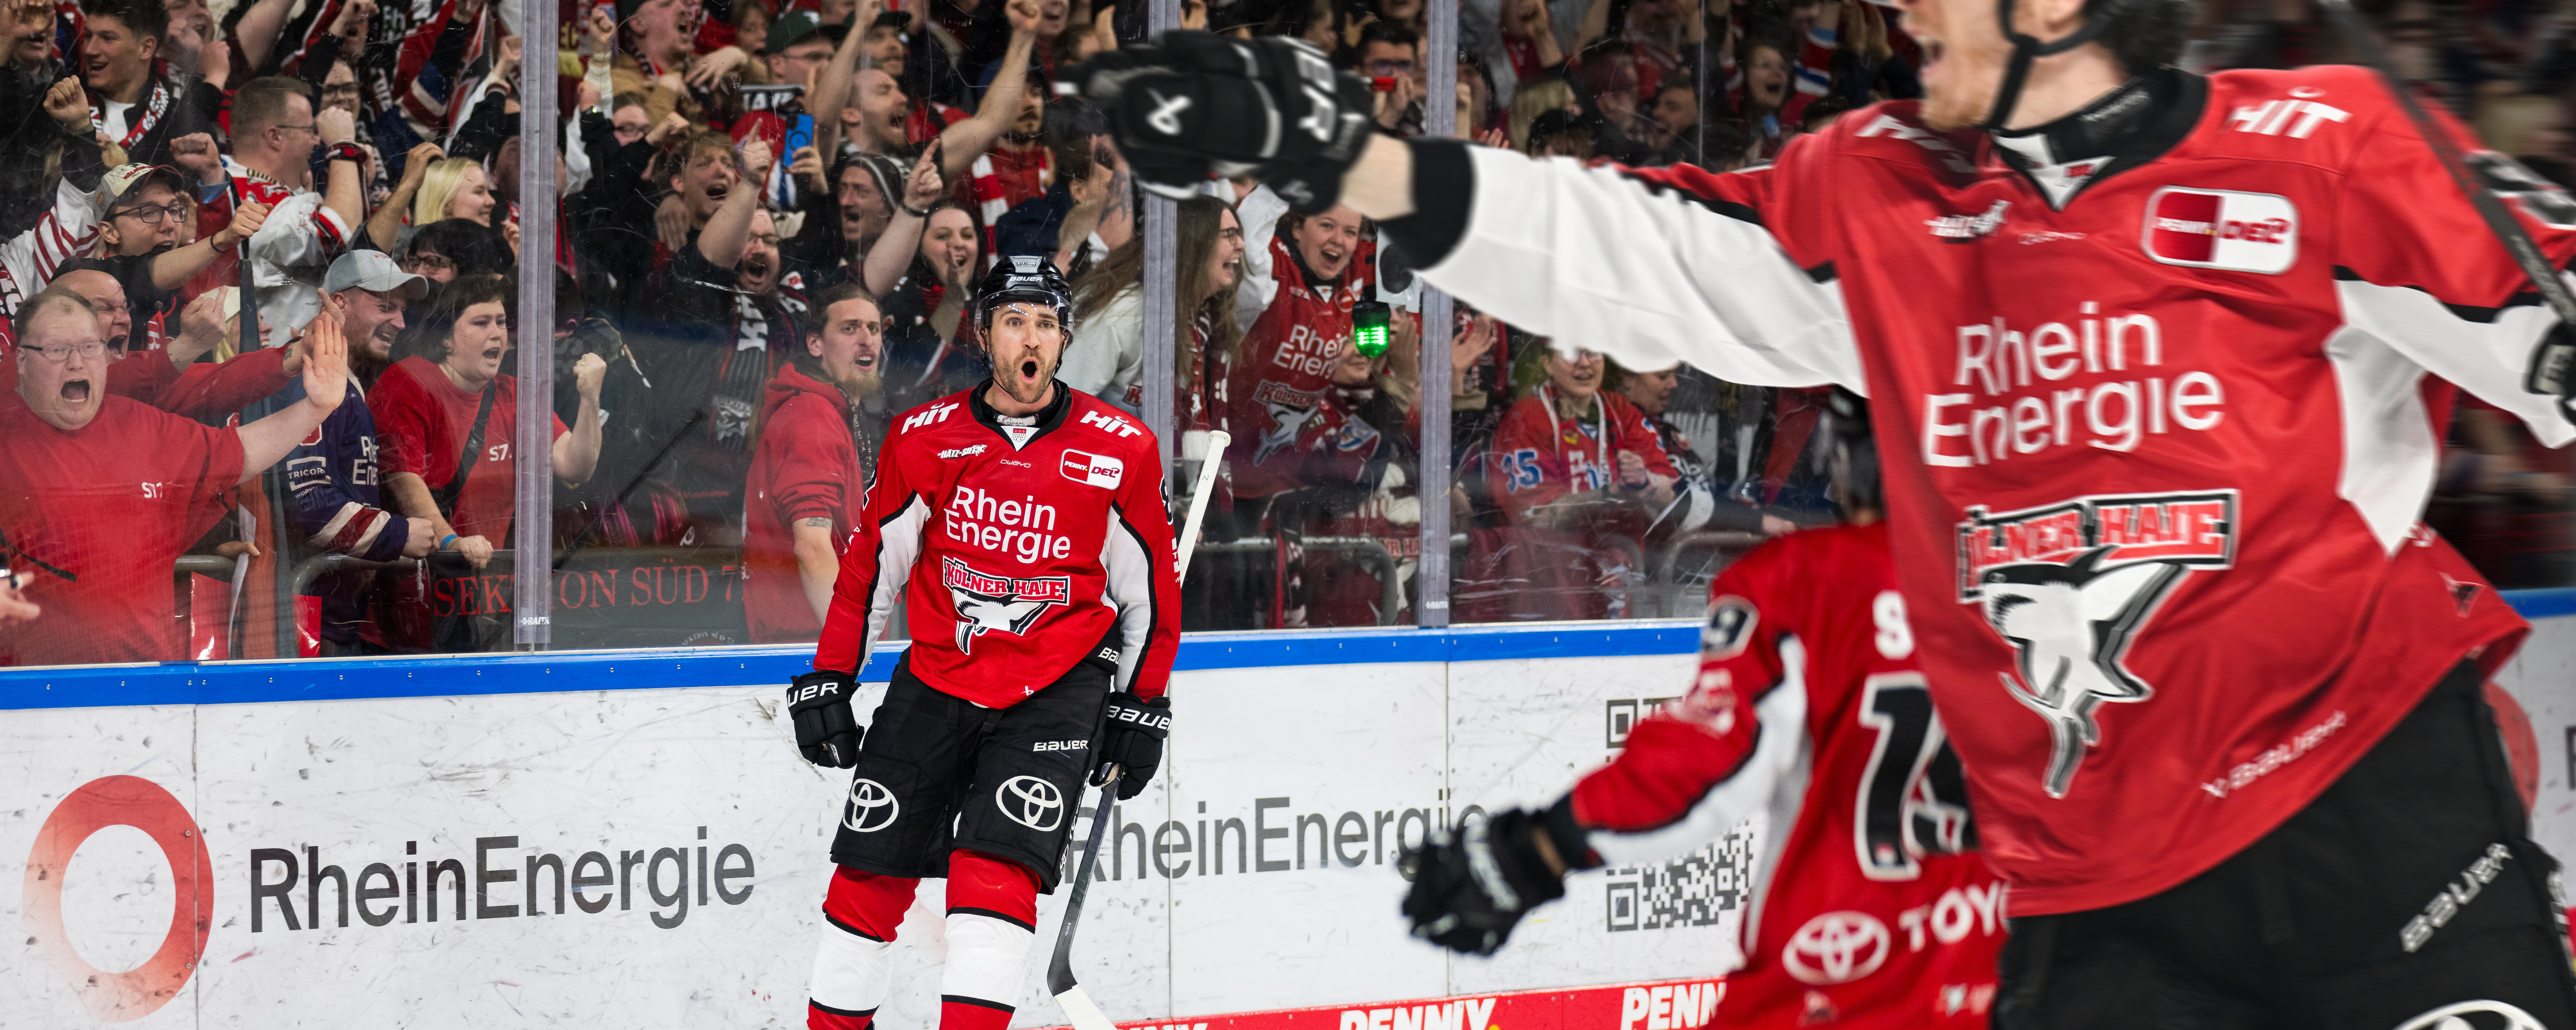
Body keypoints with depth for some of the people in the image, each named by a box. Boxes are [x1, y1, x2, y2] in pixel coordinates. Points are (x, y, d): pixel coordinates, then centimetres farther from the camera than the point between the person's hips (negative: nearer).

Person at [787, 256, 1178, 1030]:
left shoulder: (1122, 452, -4)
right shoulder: (924, 439, -1)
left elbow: (1149, 587, 6)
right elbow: (869, 566, 8)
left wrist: (1143, 707, 7)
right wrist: (827, 681, 8)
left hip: (1057, 689, -2)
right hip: (936, 677, 2)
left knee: (995, 870, -18)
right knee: (870, 874, 3)